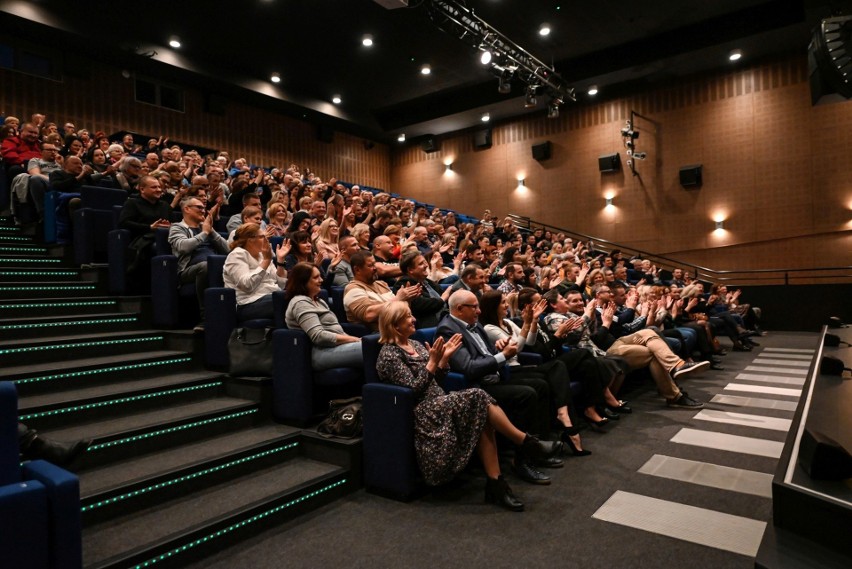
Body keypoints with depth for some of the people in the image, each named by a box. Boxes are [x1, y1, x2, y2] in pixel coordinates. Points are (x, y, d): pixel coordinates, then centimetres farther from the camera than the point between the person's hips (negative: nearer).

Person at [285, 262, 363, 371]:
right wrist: (353, 339, -13)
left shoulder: (319, 301, 26)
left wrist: (355, 339, -1)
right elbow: (318, 336, -15)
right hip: (322, 352, -9)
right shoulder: (300, 303, -4)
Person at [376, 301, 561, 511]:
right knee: (477, 397, -24)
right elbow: (413, 388, -16)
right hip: (421, 412, -8)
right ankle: (527, 442, -12)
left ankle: (495, 484, -18)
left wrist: (444, 357, 3)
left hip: (437, 402, 8)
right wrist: (432, 361, -19)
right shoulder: (389, 354, -9)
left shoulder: (414, 344, 16)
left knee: (484, 419, -19)